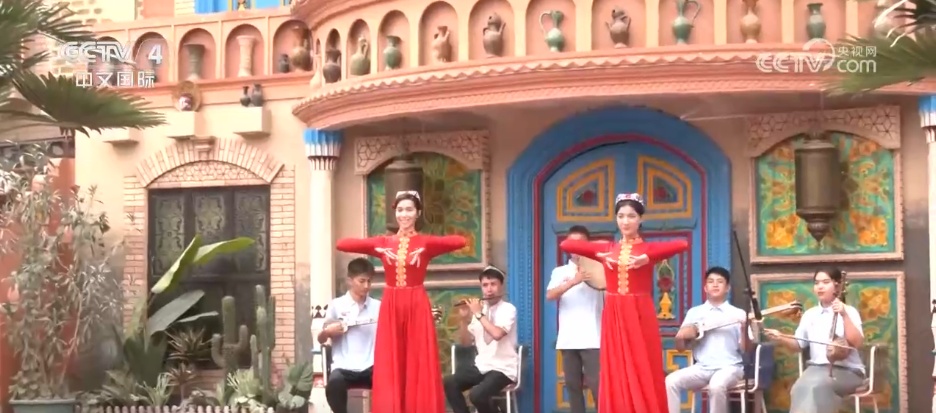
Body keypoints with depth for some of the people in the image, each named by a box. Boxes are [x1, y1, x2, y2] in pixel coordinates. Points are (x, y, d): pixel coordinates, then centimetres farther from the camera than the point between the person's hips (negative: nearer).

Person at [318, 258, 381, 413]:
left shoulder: (378, 306, 10)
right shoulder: (337, 305, 5)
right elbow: (321, 340, 10)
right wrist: (328, 331, -11)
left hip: (370, 366, 1)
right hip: (343, 366, -1)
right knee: (334, 384, -35)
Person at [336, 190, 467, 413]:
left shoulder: (426, 243, 1)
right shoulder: (383, 242, 7)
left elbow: (460, 241, -16)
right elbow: (342, 244, 1)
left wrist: (424, 249, -13)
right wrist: (379, 251, -6)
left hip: (417, 307, -2)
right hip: (391, 308, 2)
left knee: (419, 366, 0)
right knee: (390, 368, 3)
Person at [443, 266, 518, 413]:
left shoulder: (508, 309, -8)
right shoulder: (479, 309, 10)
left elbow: (497, 334, -27)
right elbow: (465, 342, 11)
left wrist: (479, 314, -17)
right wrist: (464, 319, -4)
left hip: (503, 369, -7)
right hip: (482, 366, 7)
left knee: (477, 394, -30)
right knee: (448, 383, -12)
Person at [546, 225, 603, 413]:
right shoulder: (560, 272, 12)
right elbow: (550, 295, -5)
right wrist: (574, 281, -19)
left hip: (592, 338, -3)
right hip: (568, 339, 3)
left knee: (597, 385, -10)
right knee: (573, 385, 6)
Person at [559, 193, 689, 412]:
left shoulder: (649, 249, 1)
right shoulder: (607, 249, 10)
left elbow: (682, 244, -16)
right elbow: (566, 244, 4)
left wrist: (647, 258, -18)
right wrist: (599, 256, -6)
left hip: (640, 317, -3)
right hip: (614, 318, 3)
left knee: (643, 378, -1)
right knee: (616, 379, 4)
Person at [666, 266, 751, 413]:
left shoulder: (738, 314, 7)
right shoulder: (694, 312, 14)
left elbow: (745, 350, 1)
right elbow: (680, 346, 15)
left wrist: (745, 329, -17)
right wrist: (682, 336, -8)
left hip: (729, 367, -3)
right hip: (701, 368, 3)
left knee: (717, 385, -36)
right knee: (671, 381, -23)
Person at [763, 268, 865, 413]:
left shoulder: (849, 311, -1)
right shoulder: (810, 314, 13)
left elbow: (857, 343, -13)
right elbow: (798, 344, 14)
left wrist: (844, 316, -20)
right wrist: (781, 339, -5)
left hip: (847, 371, -4)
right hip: (816, 368, 4)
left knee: (816, 386, -35)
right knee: (800, 388, -31)